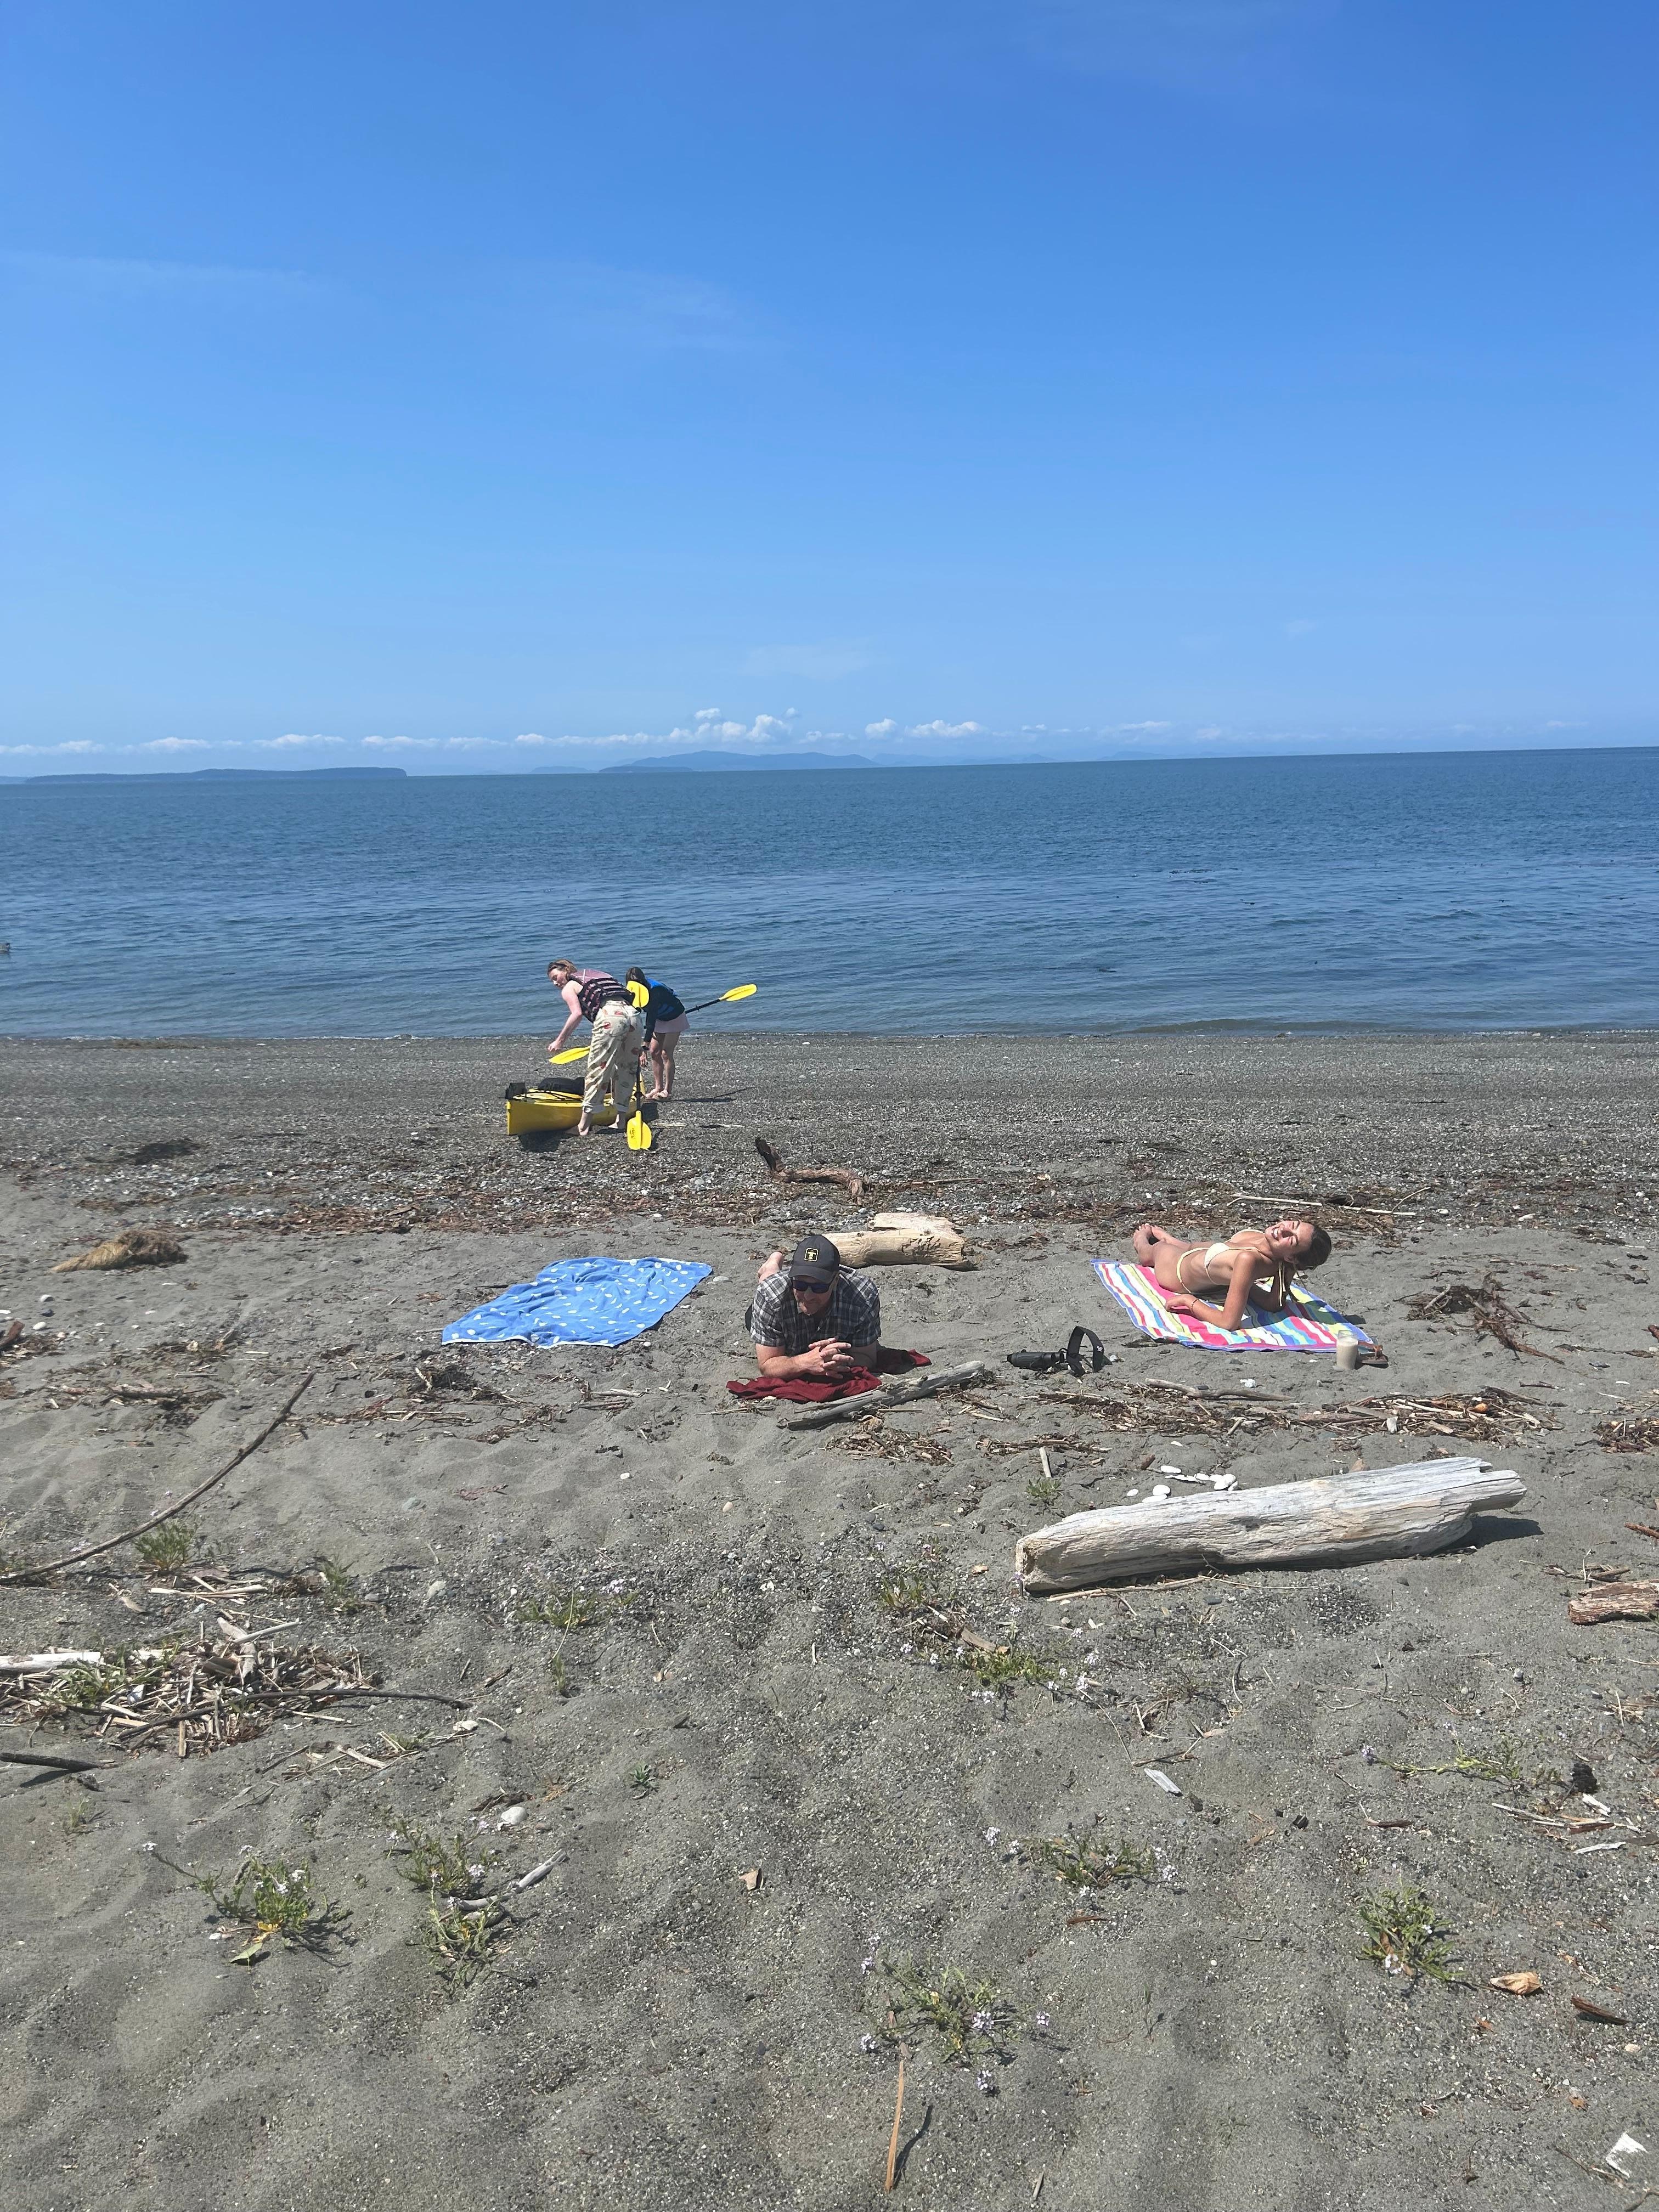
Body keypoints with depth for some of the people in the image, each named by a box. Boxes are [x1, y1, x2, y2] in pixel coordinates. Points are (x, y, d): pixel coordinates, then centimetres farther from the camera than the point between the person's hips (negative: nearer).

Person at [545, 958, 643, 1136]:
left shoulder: (569, 988, 15)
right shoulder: (596, 975, 35)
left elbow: (577, 1014, -4)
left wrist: (560, 1040, -1)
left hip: (610, 1017, -7)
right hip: (632, 1013, 7)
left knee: (597, 1070, -3)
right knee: (626, 1071, 14)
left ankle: (584, 1126, -2)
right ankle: (621, 1121, 18)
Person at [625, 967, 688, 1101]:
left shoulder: (655, 990, -36)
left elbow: (651, 1016, -41)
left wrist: (646, 1043, -45)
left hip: (674, 1017, -7)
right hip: (660, 1019, 8)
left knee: (666, 1053, -14)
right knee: (654, 1052, 1)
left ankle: (668, 1090, -10)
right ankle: (658, 1088, 6)